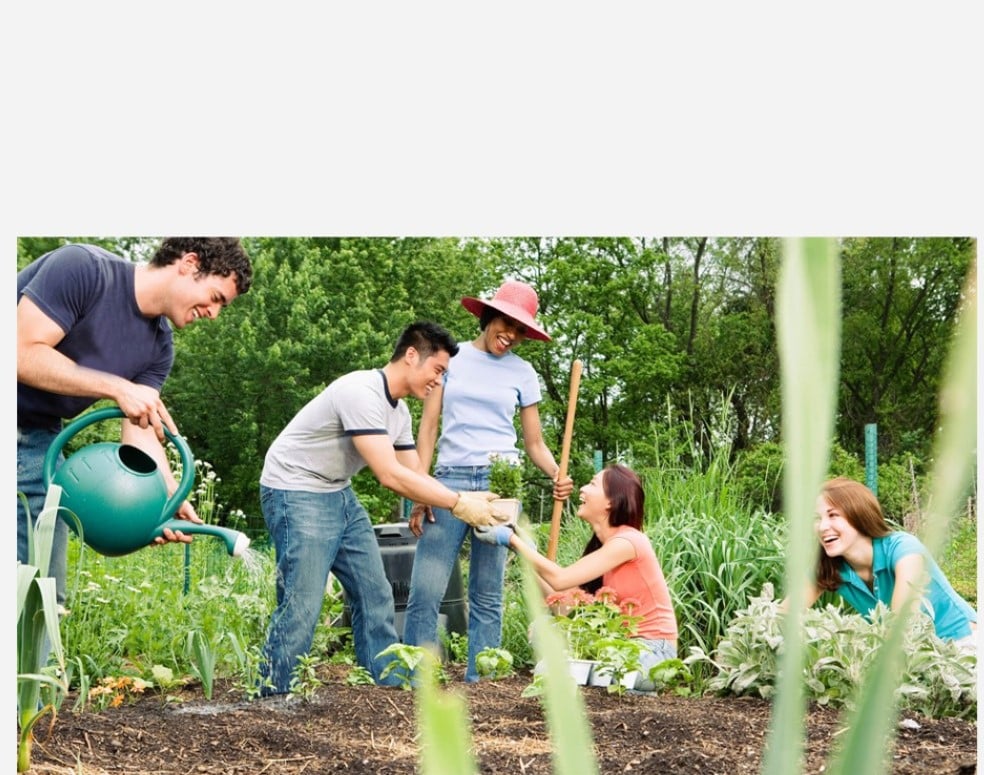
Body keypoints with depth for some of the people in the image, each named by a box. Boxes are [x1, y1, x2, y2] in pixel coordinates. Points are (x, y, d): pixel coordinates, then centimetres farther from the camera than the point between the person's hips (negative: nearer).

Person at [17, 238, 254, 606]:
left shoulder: (159, 346, 2)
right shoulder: (82, 268, -19)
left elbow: (141, 432, -2)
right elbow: (24, 353, -24)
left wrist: (172, 495, -19)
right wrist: (118, 388, -27)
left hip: (38, 441, 7)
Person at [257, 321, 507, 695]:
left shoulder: (399, 412, 6)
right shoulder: (362, 393, -25)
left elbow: (414, 476, 9)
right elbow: (390, 475, -29)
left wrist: (467, 500, -6)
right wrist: (458, 503, -25)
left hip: (339, 494, 10)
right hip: (296, 492, -10)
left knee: (375, 595, 9)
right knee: (301, 605, -11)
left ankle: (388, 686, 17)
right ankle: (272, 699, -2)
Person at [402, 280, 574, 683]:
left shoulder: (522, 372, 10)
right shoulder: (452, 357, 8)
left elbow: (534, 443, 12)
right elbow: (429, 425, 6)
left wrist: (558, 475, -10)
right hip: (450, 481, -1)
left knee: (487, 596, 4)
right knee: (425, 592, -8)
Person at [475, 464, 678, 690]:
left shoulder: (627, 541, -16)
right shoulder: (600, 545, 10)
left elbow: (559, 580, -20)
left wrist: (512, 539, -12)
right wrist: (521, 545, 1)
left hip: (652, 653, -8)